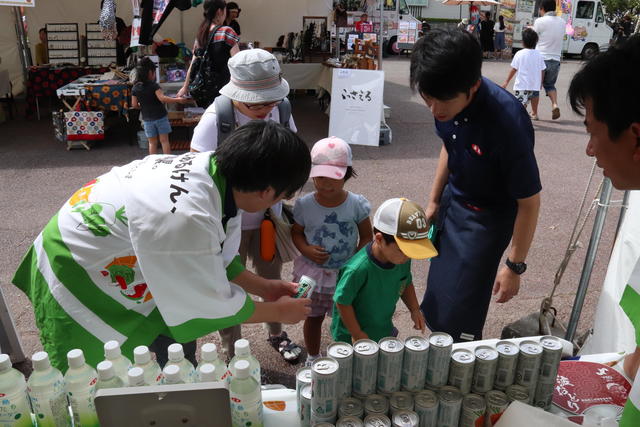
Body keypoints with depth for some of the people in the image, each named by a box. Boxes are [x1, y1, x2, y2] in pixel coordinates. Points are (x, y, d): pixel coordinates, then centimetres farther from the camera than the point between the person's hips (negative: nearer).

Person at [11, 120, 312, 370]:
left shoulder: (210, 167, -15)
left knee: (178, 343, 18)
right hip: (77, 285, -8)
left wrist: (263, 287, 3)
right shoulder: (183, 217, -40)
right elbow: (213, 303, -24)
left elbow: (215, 257, 2)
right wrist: (278, 311, -10)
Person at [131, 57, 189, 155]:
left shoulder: (135, 88, 0)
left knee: (152, 143, 12)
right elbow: (162, 98, -25)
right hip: (160, 117, -3)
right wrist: (178, 100, -25)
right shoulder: (154, 85, -14)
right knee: (164, 140, 4)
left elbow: (134, 105, 3)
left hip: (147, 119, 4)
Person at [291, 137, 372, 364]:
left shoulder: (357, 204, -13)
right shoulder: (305, 204, -12)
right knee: (313, 318, 19)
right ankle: (312, 357, 43)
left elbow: (366, 236, -3)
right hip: (313, 273, 1)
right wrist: (306, 250, -17)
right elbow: (296, 232, 2)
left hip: (346, 274, 0)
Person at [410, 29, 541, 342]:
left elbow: (529, 202, -21)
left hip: (487, 217, -6)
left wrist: (515, 266, -13)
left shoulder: (508, 123, -34)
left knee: (459, 316, -2)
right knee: (437, 294, 21)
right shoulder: (449, 100, -16)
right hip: (452, 200, 7)